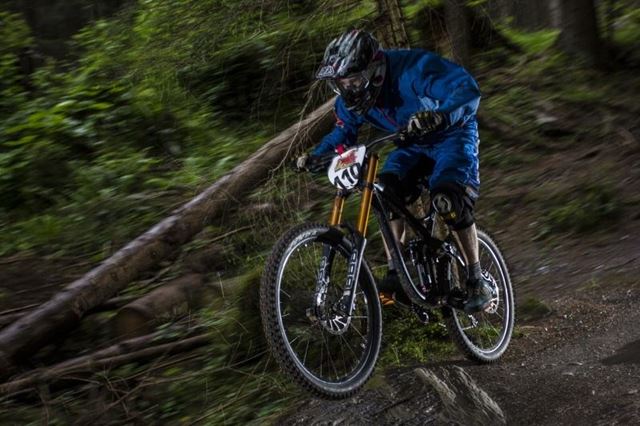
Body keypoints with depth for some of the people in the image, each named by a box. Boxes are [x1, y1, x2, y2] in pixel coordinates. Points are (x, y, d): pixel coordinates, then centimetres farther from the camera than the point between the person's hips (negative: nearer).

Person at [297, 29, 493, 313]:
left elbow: (469, 90, -41)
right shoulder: (350, 98, -14)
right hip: (413, 144, 6)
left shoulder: (413, 68, -34)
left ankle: (477, 281, -13)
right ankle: (395, 273, -12)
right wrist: (315, 157, -15)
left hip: (452, 135, -6)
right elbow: (343, 132, 4)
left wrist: (438, 116, -60)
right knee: (386, 191, -19)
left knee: (449, 199, -27)